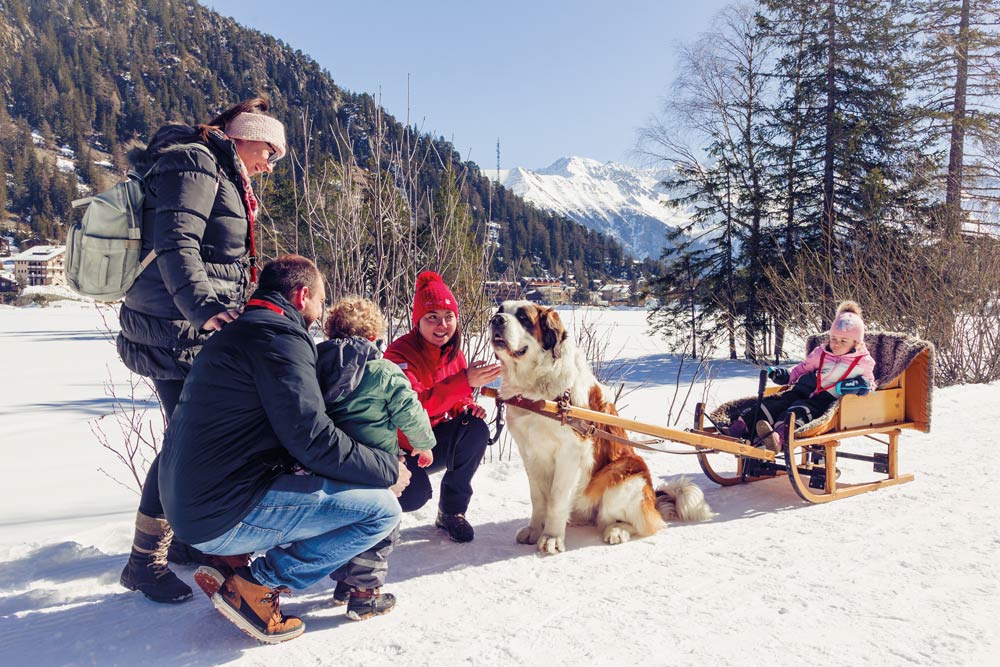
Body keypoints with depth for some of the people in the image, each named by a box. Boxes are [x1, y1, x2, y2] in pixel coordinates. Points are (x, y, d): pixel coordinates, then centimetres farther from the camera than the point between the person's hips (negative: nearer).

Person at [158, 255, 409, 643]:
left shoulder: (240, 332, 18)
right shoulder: (279, 338, -14)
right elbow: (312, 440, -19)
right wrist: (388, 469, -5)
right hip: (226, 514, -10)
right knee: (383, 509, -10)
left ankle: (237, 557, 10)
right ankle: (253, 584, -5)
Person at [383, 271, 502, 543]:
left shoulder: (453, 352, 0)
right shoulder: (400, 353, -21)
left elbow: (456, 400, 11)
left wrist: (468, 407, -15)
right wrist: (465, 381, -46)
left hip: (434, 442, 6)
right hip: (400, 446, -5)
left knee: (476, 429, -21)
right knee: (415, 496, -29)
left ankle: (452, 511, -6)